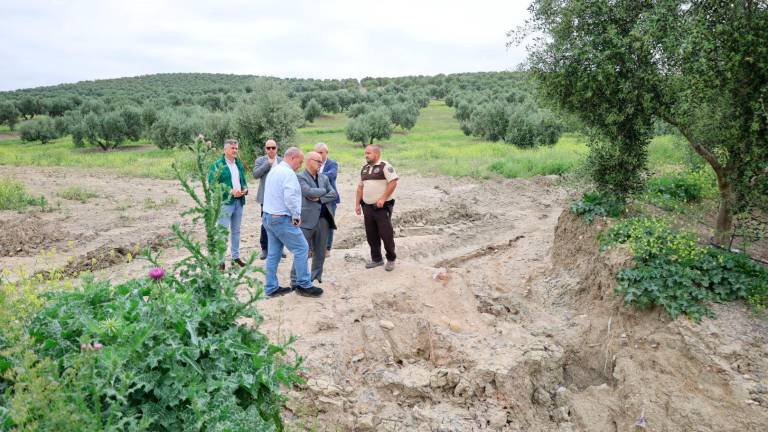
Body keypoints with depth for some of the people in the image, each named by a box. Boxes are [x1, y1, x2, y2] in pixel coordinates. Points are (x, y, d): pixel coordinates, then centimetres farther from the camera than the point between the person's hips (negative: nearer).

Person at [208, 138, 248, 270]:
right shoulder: (217, 165, -7)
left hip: (239, 201, 6)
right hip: (225, 202, -6)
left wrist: (245, 189, -1)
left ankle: (236, 256, 25)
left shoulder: (239, 164, 13)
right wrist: (230, 191, -20)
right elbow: (212, 184, -13)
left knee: (236, 231, 15)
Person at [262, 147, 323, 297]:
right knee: (301, 248, -3)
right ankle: (304, 285, 2)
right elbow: (290, 198, -25)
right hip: (282, 219, -10)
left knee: (273, 253, 12)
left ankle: (271, 288, 16)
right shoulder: (288, 173, -15)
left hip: (268, 217, 10)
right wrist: (297, 216, -12)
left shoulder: (273, 170, 15)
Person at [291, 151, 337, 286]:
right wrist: (323, 190, -4)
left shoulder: (324, 177, 15)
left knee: (320, 252, 12)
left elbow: (333, 194, 6)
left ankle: (316, 277, 25)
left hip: (323, 219, 6)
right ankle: (295, 280, 5)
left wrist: (319, 198, -8)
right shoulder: (300, 177, -4)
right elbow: (309, 192, -20)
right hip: (307, 219, -6)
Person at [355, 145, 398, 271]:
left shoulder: (385, 166, -8)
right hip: (367, 207, 7)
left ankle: (391, 259, 13)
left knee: (386, 234, -2)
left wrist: (383, 198, -20)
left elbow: (393, 183, -16)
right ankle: (376, 259, 22)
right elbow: (360, 187, 19)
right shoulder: (364, 169, 15)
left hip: (382, 207, -7)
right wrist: (357, 204, 13)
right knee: (371, 235, 10)